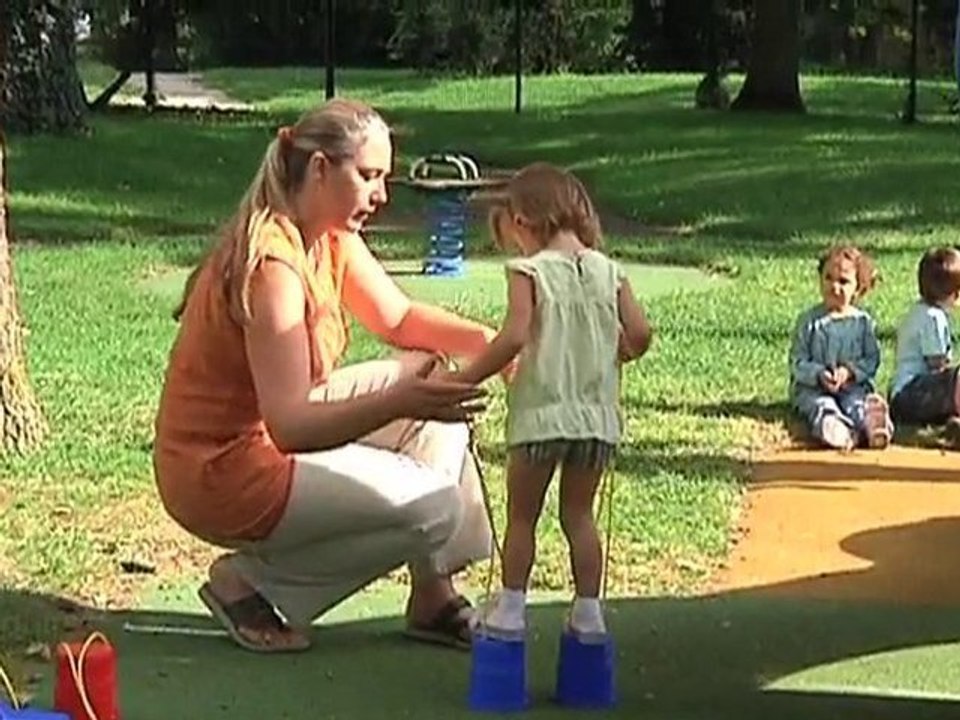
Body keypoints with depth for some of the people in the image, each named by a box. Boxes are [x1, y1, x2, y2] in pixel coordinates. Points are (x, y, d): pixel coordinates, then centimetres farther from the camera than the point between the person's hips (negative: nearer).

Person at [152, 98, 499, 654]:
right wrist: (401, 403, -45)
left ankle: (434, 597, 9)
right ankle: (247, 581, -3)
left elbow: (400, 319, 12)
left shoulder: (333, 238, 1)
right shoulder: (273, 263, -28)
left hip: (279, 428, 10)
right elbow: (290, 428, -34)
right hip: (222, 473, -10)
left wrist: (486, 342, -6)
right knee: (435, 509, -16)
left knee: (434, 386, 6)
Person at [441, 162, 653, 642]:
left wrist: (464, 379, -12)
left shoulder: (529, 271, -9)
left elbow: (514, 337, -20)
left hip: (541, 413, -4)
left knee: (522, 515, 10)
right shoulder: (608, 271, 3)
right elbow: (639, 333, -1)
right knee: (579, 513, 16)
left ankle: (510, 610, 14)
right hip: (597, 414, 4)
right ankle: (588, 612, 17)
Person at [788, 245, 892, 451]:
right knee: (821, 406, -34)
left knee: (858, 403, -31)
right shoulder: (808, 320, 3)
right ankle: (840, 431, -67)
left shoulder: (863, 322, 8)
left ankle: (870, 425, -65)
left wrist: (850, 371, -15)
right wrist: (819, 375, -18)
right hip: (813, 387, -1)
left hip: (853, 385, 2)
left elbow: (872, 360, 5)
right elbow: (797, 362, 0)